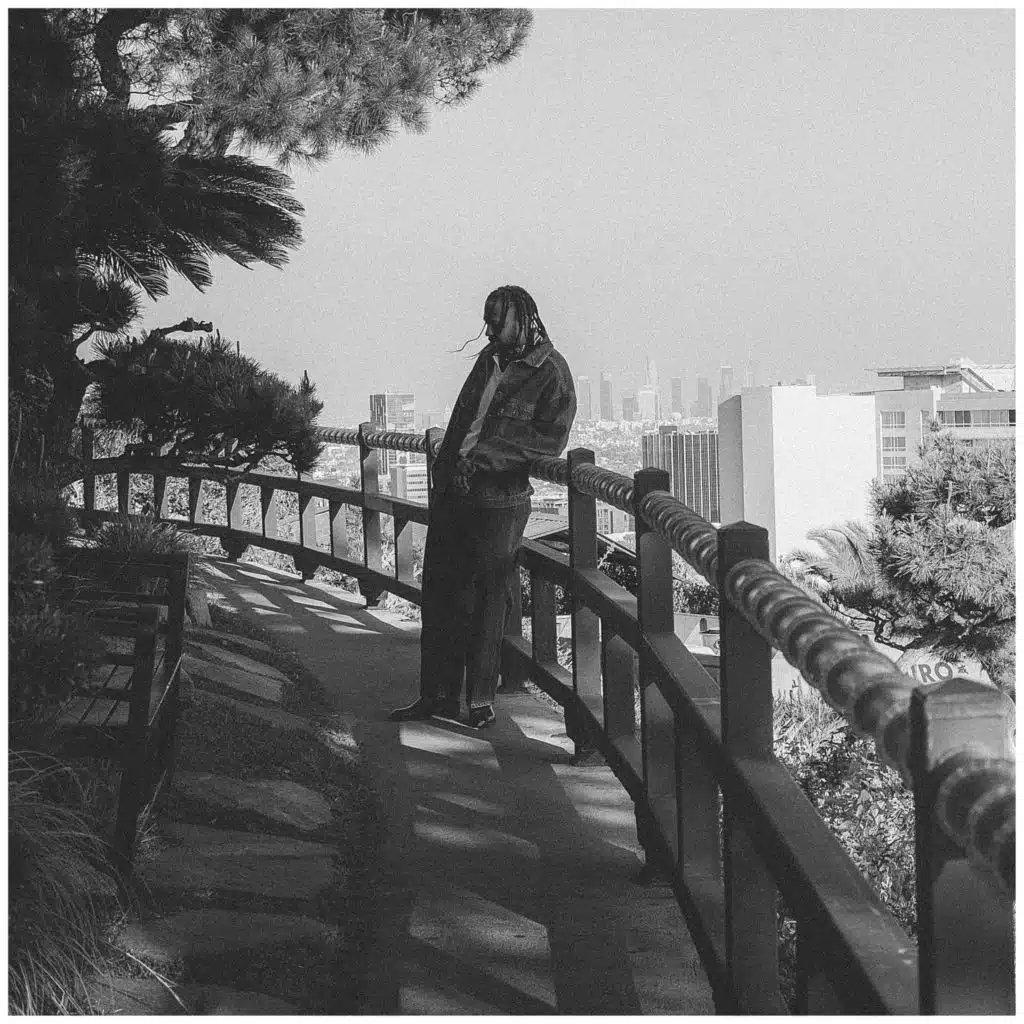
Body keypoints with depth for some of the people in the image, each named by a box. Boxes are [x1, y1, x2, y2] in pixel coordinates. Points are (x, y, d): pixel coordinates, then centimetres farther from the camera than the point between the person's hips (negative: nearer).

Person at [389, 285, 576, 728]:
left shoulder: (551, 373, -7)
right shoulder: (490, 359, 15)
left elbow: (550, 439, -16)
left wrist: (486, 456, -21)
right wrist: (445, 467, 11)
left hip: (498, 503, -7)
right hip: (453, 493, 7)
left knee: (487, 603, 1)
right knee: (439, 594, 9)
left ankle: (481, 700, 13)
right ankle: (437, 694, 18)